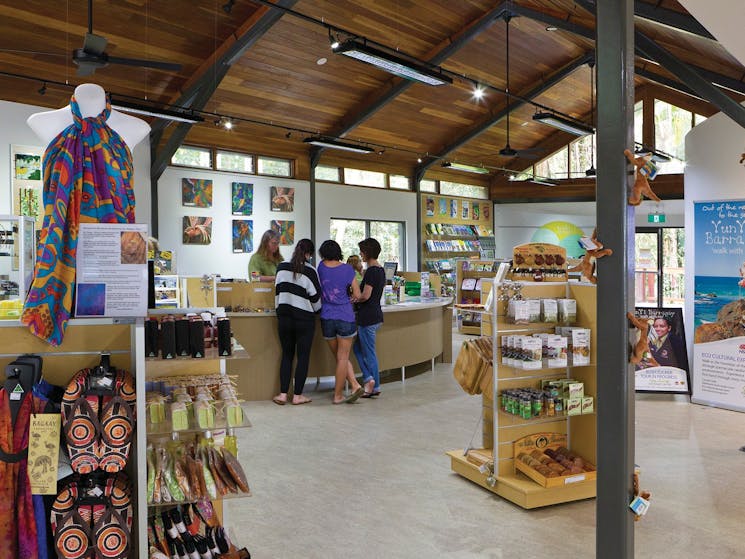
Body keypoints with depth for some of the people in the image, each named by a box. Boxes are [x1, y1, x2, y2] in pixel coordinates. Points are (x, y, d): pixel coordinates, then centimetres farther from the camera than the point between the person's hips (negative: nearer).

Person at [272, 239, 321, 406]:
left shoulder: (282, 267, 3)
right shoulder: (309, 271, -10)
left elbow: (278, 290, 8)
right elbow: (315, 297, -6)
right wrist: (316, 309, 15)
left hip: (284, 317, 4)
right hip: (304, 319, -4)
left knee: (286, 355, 14)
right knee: (303, 357, 6)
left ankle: (282, 394, 12)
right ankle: (297, 395, 10)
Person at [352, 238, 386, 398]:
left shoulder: (371, 271, -17)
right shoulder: (381, 270, 12)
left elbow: (365, 296, -21)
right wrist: (357, 297, 14)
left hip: (368, 317, -9)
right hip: (376, 314, 9)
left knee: (369, 352, 1)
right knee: (358, 347, 17)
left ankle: (375, 386, 7)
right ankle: (369, 378, 15)